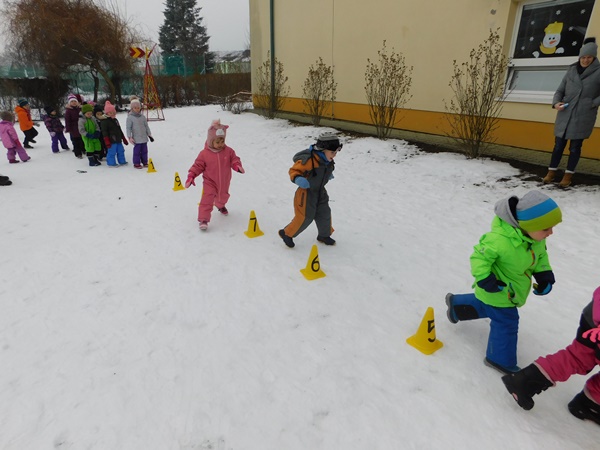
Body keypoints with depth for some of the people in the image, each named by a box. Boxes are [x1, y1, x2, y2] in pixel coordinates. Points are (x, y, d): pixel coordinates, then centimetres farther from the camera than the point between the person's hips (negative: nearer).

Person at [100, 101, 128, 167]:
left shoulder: (115, 120, 17)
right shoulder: (104, 121, -9)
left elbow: (120, 130, 23)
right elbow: (104, 132, -14)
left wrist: (124, 139, 22)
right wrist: (107, 142, -19)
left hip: (118, 140, 8)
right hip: (111, 141, -8)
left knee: (121, 151, 15)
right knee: (111, 152, -4)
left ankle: (122, 161, 28)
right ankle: (111, 163, 7)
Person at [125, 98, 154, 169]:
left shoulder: (143, 117, 7)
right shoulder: (130, 117, -6)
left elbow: (146, 126, 14)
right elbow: (128, 128, -7)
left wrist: (149, 135, 13)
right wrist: (130, 137, -13)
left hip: (144, 138, 5)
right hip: (136, 139, -5)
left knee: (144, 151, 12)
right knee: (137, 151, -2)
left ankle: (145, 162, 24)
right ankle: (136, 163, 9)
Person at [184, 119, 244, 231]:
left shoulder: (228, 151, -9)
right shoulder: (204, 154, -15)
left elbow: (234, 159, -4)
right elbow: (198, 165, -9)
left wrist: (237, 166, -28)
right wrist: (191, 176, -18)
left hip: (224, 183, 3)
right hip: (210, 182, -3)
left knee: (223, 197, 27)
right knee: (207, 200, -15)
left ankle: (221, 206, 62)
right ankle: (203, 219, -8)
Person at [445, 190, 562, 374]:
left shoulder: (536, 237, -13)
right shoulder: (501, 240, -40)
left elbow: (541, 255, 6)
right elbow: (479, 257, -29)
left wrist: (544, 276, -2)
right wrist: (485, 280, -32)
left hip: (512, 288, 9)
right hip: (499, 290, -9)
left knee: (488, 308, 29)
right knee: (506, 323, 3)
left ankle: (456, 304, 53)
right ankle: (500, 359, 25)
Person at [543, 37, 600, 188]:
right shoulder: (572, 70, 8)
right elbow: (560, 90, 10)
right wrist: (556, 102, -7)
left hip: (582, 117, -3)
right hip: (564, 115, 3)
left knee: (575, 147, 4)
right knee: (559, 145, 7)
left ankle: (568, 175, 12)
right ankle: (552, 172, 17)